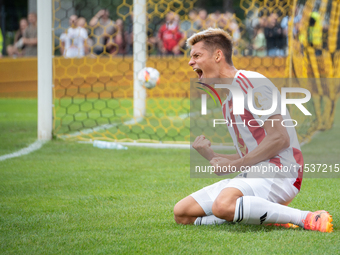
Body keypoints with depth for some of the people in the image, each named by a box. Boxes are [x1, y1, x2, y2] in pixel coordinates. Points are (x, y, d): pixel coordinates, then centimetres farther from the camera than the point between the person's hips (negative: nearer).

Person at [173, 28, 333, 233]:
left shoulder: (251, 82, -7)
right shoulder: (229, 99, 23)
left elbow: (280, 138, -16)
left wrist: (234, 164, -13)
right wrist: (209, 155, 5)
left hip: (279, 173, -10)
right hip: (251, 176, 10)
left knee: (223, 206, -37)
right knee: (182, 213, 1)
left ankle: (307, 219, -28)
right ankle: (266, 215, -3)